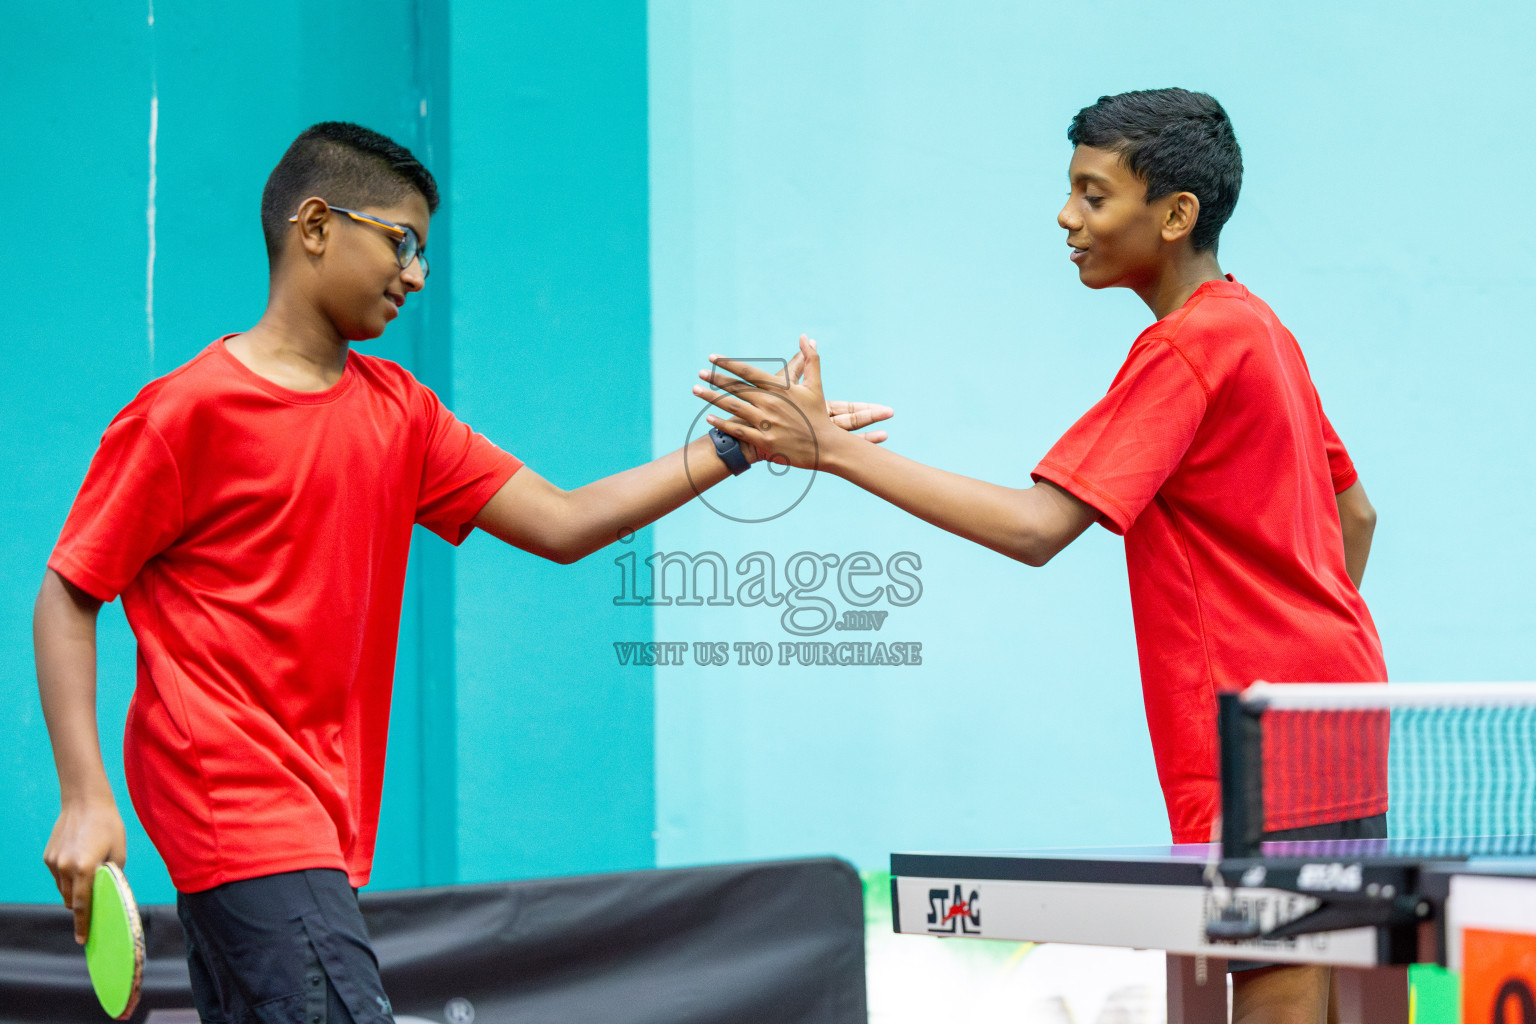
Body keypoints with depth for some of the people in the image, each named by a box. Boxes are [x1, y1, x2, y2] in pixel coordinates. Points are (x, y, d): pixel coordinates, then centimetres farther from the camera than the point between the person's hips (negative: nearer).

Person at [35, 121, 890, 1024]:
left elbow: (561, 523, 12)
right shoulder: (188, 409, -6)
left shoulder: (398, 409, 15)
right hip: (235, 804, -7)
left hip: (325, 818, 7)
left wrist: (737, 445, 4)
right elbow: (69, 596, -4)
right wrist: (85, 798, -13)